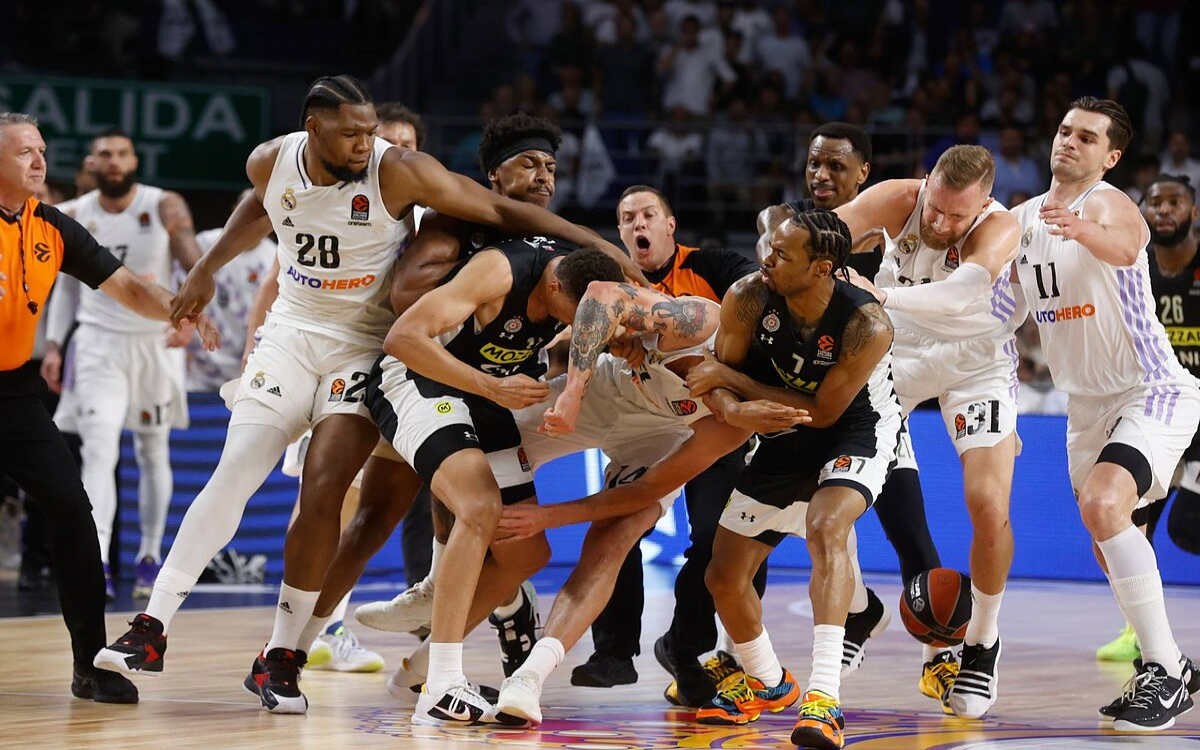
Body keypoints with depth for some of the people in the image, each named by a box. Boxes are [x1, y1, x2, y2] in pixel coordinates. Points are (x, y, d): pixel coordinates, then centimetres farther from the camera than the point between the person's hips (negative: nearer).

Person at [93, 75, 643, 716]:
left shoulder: (398, 172, -20)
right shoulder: (270, 163, -6)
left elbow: (503, 211, -18)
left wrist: (595, 243, -23)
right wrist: (205, 271, 24)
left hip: (368, 344, -3)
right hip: (292, 331, 3)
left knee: (323, 489, -15)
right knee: (233, 474, -8)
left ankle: (283, 658, -4)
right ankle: (150, 630, -4)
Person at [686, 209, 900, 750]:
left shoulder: (867, 326, -31)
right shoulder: (750, 298, -20)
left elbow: (822, 412, -24)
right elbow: (718, 378, -7)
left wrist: (730, 379, -24)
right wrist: (728, 406, -32)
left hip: (854, 434, -5)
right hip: (786, 441, 5)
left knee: (826, 527, -37)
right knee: (724, 575, 6)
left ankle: (824, 696, -41)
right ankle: (769, 684, 36)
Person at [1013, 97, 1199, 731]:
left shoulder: (1109, 204, -18)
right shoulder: (1021, 220, 7)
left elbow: (1124, 247, -43)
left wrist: (1082, 229, -65)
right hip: (1086, 405, 9)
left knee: (1102, 506, -30)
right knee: (1110, 548, 15)